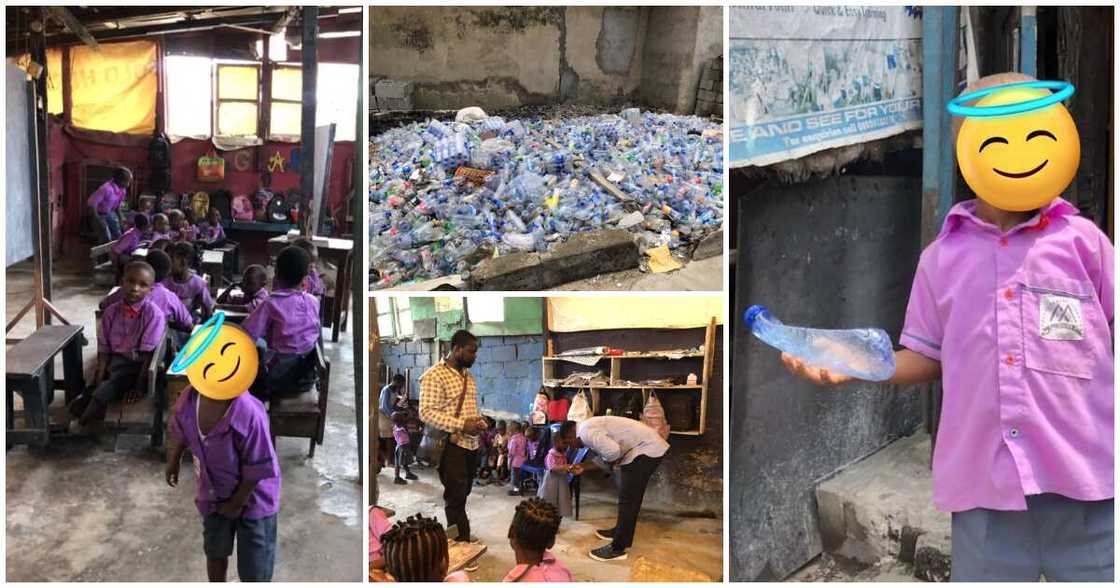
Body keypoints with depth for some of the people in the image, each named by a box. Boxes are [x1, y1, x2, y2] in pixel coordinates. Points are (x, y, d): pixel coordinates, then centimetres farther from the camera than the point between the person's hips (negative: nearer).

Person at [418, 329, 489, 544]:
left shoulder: (468, 376, 15)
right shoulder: (435, 375, -12)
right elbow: (426, 412, -19)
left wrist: (480, 421, 3)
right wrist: (461, 425, -23)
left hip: (472, 444, 8)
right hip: (452, 445, -8)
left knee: (462, 496, 13)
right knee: (456, 498, -4)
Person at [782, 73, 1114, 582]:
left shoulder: (1082, 239, 3)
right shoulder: (942, 257, 8)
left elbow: (1112, 331, 6)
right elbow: (928, 358, 12)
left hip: (1083, 477, -1)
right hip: (984, 481, 2)